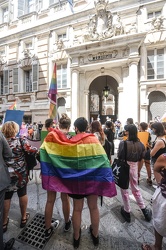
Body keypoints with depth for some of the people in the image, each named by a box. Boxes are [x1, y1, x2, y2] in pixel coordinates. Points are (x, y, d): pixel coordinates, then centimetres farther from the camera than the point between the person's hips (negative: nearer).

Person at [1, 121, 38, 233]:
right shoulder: (21, 141, -13)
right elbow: (31, 150, -21)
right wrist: (37, 149, -4)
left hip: (6, 174, 2)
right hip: (21, 173, -2)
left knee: (6, 197, 17)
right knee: (22, 194, 17)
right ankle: (23, 218, 35)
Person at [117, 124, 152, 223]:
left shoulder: (123, 143, -21)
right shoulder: (140, 144, -7)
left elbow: (119, 156, -13)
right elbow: (141, 158, 4)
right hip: (134, 167, 4)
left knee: (124, 190, 15)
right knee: (136, 189, 25)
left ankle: (127, 212, 31)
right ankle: (144, 210, 36)